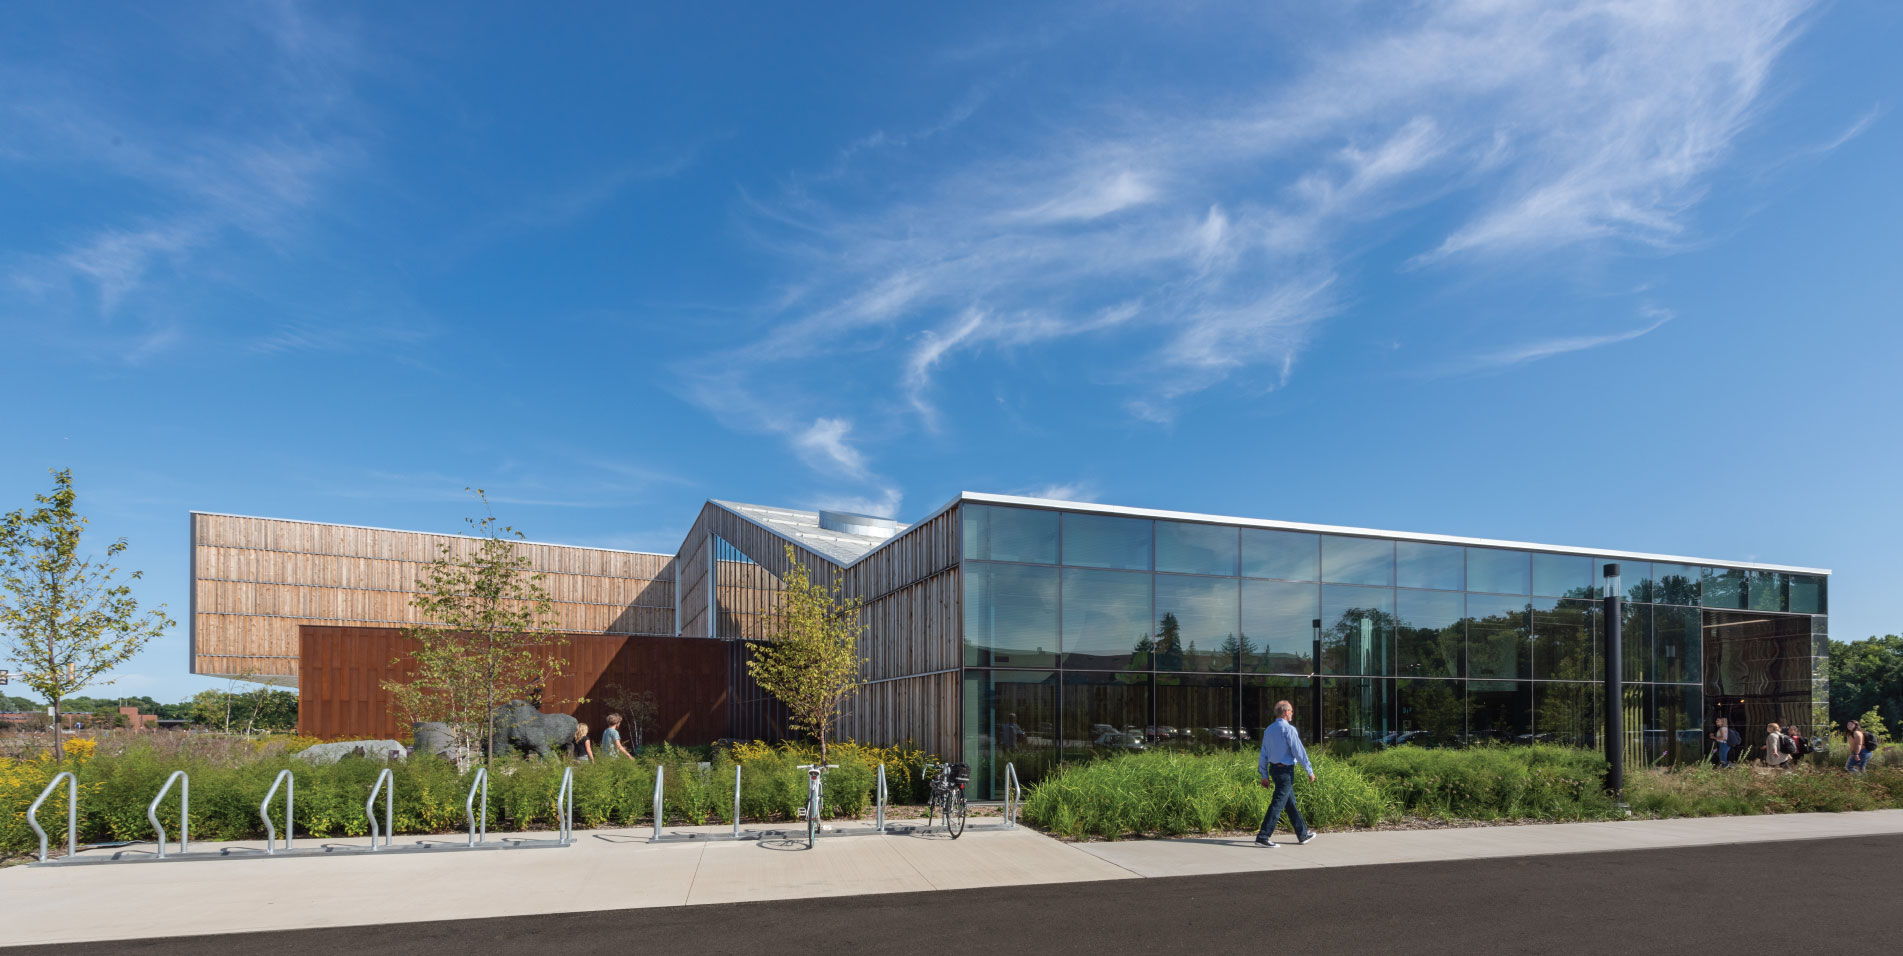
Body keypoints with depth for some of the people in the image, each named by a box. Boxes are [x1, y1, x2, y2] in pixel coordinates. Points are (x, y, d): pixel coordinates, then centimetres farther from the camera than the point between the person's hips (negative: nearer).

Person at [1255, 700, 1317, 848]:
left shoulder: (1269, 730, 10)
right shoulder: (1289, 729, -15)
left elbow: (1264, 754, 12)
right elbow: (1299, 752, -15)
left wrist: (1264, 775, 16)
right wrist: (1310, 771, -6)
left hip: (1273, 769, 8)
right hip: (1286, 770, -8)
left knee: (1291, 803, 17)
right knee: (1277, 804, -6)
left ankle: (1303, 834, 28)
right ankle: (1262, 837, -8)